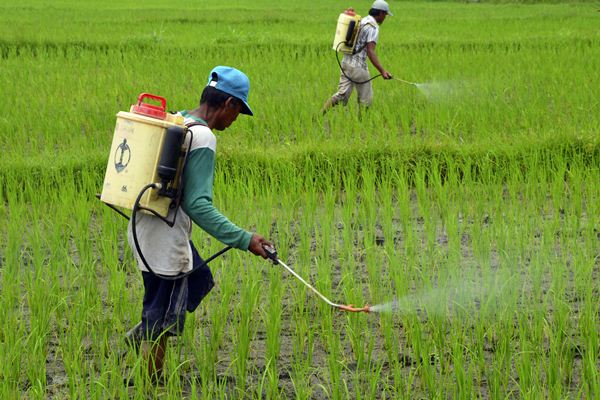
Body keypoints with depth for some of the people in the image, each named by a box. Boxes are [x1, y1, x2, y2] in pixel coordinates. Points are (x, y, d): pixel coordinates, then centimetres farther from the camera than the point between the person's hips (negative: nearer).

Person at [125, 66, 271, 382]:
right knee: (162, 319, 5)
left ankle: (141, 336, 27)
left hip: (144, 226, 9)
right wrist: (244, 240, -28)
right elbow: (197, 204, -26)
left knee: (200, 279, 27)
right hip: (166, 240, -9)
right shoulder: (203, 137, -21)